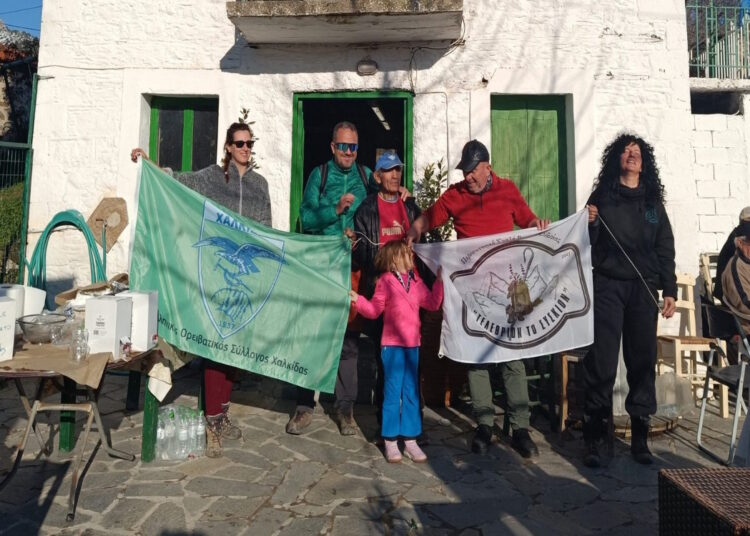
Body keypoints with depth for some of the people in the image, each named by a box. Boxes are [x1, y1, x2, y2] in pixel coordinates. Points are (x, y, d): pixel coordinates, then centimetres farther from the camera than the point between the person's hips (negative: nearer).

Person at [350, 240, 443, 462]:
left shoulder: (415, 280, 10)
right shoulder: (386, 280, -7)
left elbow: (432, 303, 12)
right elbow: (375, 310, -7)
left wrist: (439, 281, 10)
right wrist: (358, 300, -22)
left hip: (413, 344, 6)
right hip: (392, 344, -5)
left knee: (411, 392, 10)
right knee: (393, 392, 1)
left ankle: (410, 440, 20)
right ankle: (390, 442, 13)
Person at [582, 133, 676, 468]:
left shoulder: (653, 201, 14)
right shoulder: (602, 196, 6)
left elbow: (665, 249, 13)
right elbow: (588, 247, 3)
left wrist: (669, 290, 6)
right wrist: (588, 225, -17)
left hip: (643, 289, 3)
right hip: (608, 287, -3)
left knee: (643, 362, 4)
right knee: (602, 363, -5)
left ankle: (640, 437, 16)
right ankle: (593, 438, 1)